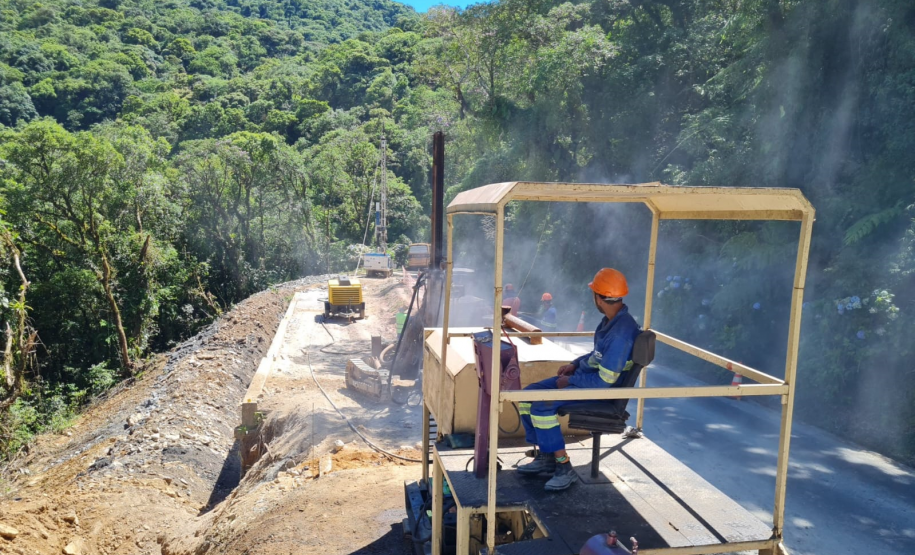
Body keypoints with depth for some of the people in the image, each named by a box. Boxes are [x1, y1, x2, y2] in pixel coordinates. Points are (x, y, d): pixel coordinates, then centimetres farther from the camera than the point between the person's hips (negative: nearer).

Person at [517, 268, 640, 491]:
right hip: (584, 374, 10)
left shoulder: (621, 331, -27)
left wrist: (570, 380, -14)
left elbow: (605, 380, -25)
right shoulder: (611, 319, 3)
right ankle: (545, 456, 11)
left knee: (541, 407, -26)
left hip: (602, 389, -10)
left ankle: (564, 467, -10)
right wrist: (575, 364, 7)